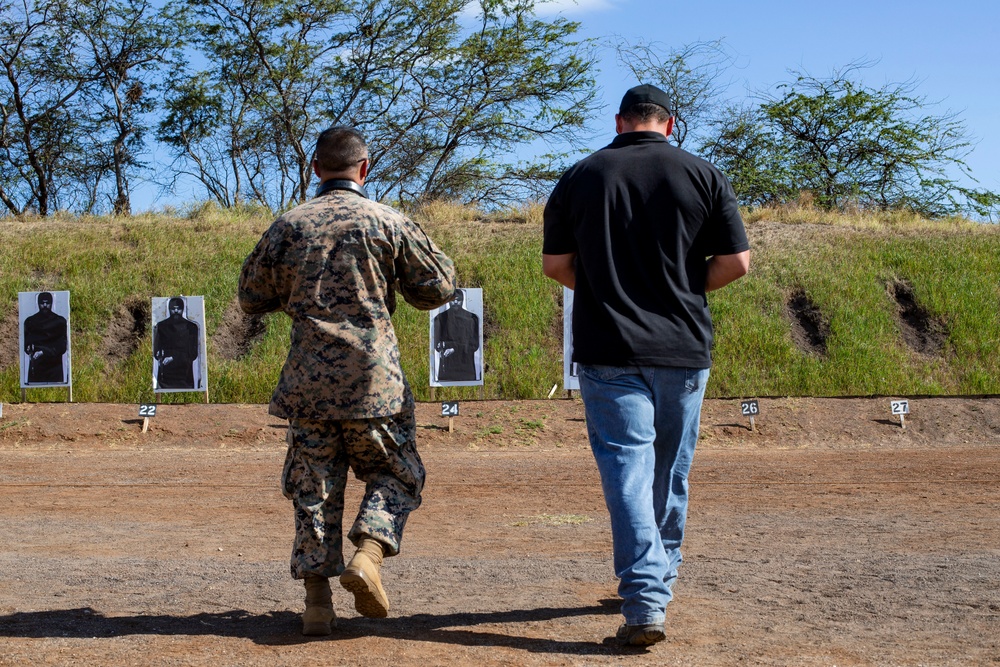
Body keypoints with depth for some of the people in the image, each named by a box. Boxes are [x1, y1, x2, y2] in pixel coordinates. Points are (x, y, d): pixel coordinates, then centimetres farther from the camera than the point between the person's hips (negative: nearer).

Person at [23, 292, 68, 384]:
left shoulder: (60, 321, 5)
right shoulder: (29, 321, 11)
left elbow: (62, 346, -2)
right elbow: (26, 344, 8)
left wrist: (43, 352, -15)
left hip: (54, 367, -1)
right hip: (36, 367, 1)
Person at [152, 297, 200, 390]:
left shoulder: (191, 327, 7)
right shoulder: (161, 326, 10)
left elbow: (193, 354, 2)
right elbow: (156, 352, 8)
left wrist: (173, 358, -10)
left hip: (185, 375, 0)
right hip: (165, 374, 0)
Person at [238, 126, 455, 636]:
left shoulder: (287, 227, 4)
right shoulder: (387, 222, -1)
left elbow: (252, 299, 13)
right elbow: (438, 288, 4)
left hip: (308, 379, 2)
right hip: (374, 380, -2)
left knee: (313, 488, 9)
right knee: (395, 474, 13)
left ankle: (317, 598, 7)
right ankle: (368, 555, -9)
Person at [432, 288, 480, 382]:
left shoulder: (472, 318, 6)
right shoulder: (440, 318, 9)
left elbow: (474, 344, 1)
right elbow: (437, 344, 4)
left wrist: (448, 344, -9)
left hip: (466, 367, 0)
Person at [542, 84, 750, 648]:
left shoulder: (581, 177, 2)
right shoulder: (704, 176, 2)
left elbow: (555, 264, 2)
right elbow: (737, 262, -1)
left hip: (609, 349, -1)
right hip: (685, 348, 2)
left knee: (628, 467, -4)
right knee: (671, 469, 17)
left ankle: (646, 603, -15)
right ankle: (662, 574, 32)